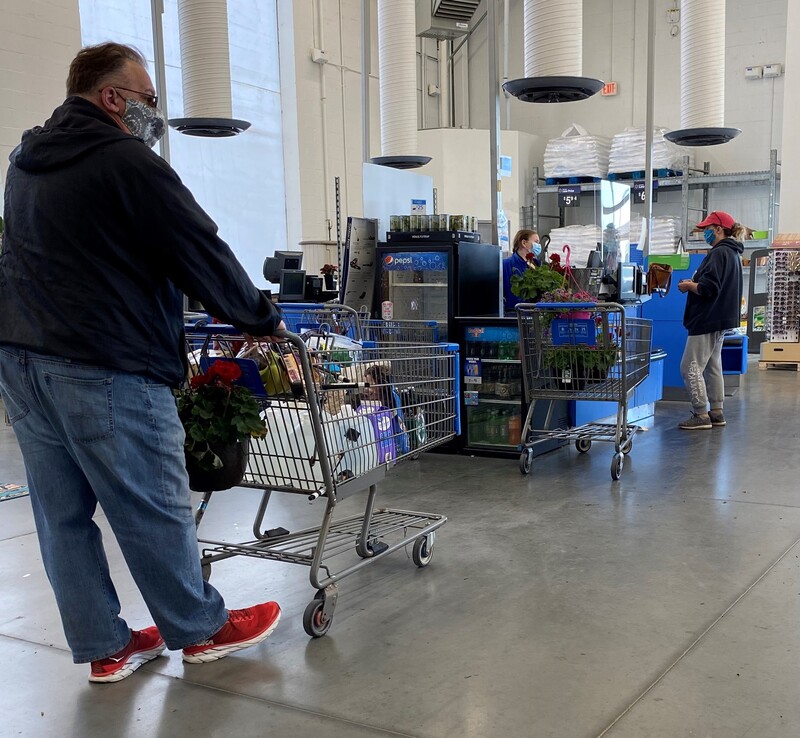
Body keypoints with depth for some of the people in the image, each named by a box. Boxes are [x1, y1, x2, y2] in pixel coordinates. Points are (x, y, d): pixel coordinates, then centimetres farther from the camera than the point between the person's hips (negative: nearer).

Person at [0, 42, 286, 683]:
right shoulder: (128, 163, -10)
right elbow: (203, 254, -8)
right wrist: (263, 319, 5)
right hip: (104, 366, -9)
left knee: (63, 512, 11)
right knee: (152, 509, 3)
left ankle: (104, 646, 23)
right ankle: (202, 629, 19)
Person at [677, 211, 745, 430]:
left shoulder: (719, 253, -17)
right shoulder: (732, 253, 16)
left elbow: (707, 288, -24)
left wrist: (688, 286, -6)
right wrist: (693, 284, 7)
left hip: (707, 320, -11)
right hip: (720, 319, 11)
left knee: (691, 367, -7)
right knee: (713, 367, 16)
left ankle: (701, 415, -5)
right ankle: (716, 413, 20)